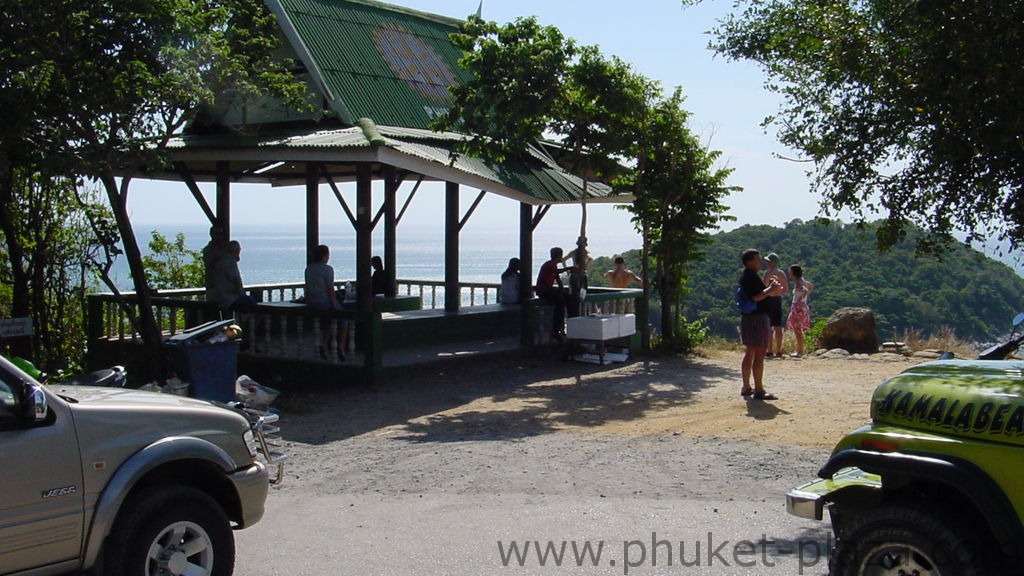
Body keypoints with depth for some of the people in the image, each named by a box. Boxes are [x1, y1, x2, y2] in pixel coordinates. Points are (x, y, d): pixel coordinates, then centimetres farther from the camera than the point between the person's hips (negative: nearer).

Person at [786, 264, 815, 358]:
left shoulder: (798, 282, -17)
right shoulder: (801, 280, 10)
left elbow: (805, 291, -35)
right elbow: (811, 286, 27)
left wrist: (800, 300, -26)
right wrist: (805, 297, 22)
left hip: (799, 307, -10)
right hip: (798, 308, 10)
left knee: (798, 330, -5)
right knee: (797, 330, 15)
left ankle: (800, 352, -3)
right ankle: (799, 351, 21)